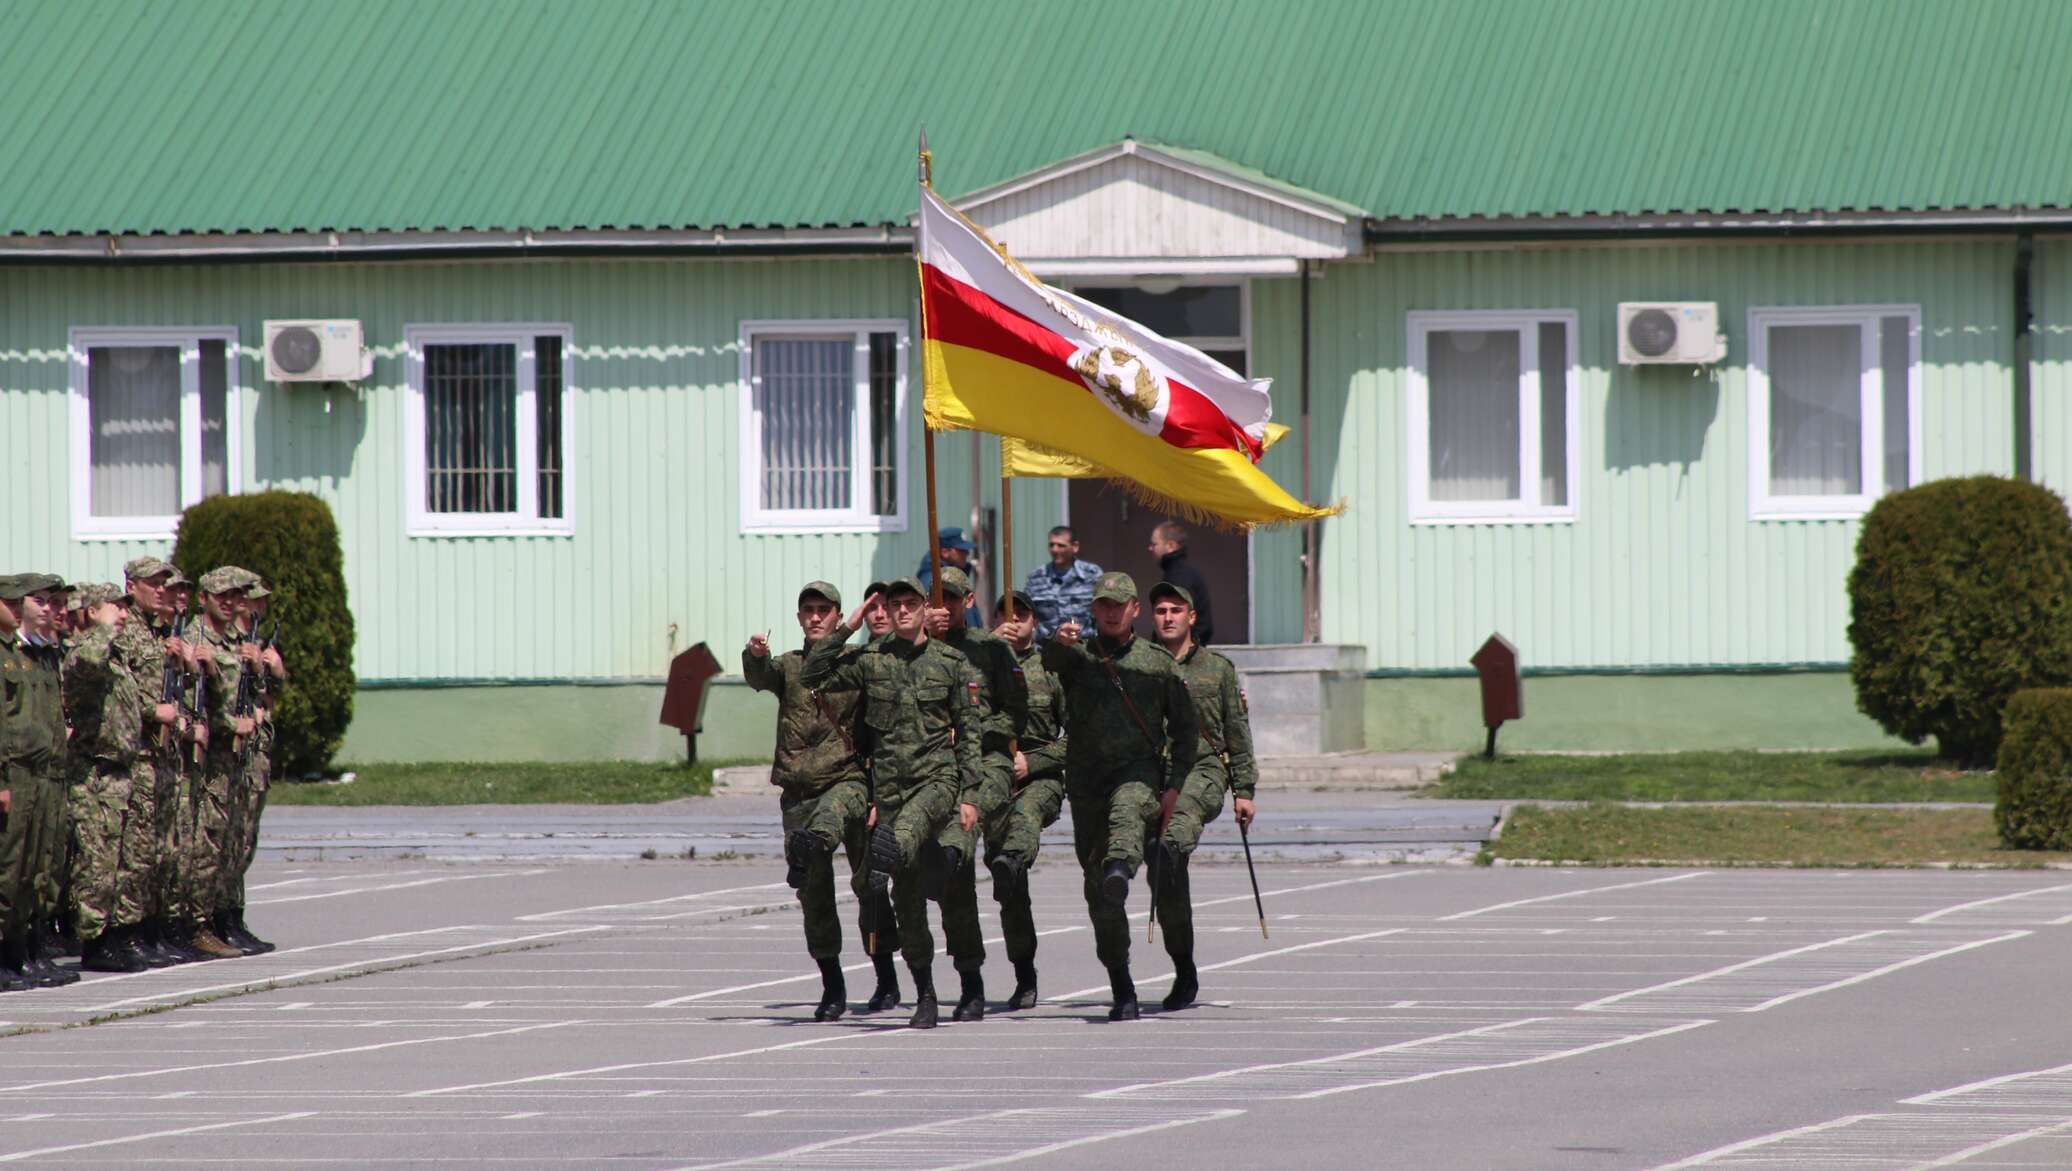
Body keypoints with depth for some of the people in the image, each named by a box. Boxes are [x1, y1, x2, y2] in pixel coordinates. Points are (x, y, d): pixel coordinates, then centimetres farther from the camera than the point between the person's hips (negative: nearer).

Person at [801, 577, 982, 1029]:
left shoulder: (952, 663, 5)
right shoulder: (871, 662, 8)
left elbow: (969, 732, 5)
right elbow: (812, 676, 2)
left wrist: (970, 793, -2)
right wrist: (846, 630, -1)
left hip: (937, 776, -1)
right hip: (890, 783, 1)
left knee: (906, 832, -37)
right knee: (907, 896, 1)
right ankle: (925, 996, 7)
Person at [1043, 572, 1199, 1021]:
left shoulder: (1158, 664, 10)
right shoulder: (1078, 656, 10)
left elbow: (1186, 729, 13)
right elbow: (1052, 661, -14)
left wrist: (1173, 785, 1)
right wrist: (1058, 643, -39)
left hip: (1139, 770, -2)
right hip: (1086, 777, 2)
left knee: (1126, 813, -38)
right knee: (1095, 889, 2)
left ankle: (1121, 868, -71)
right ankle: (1122, 988, 10)